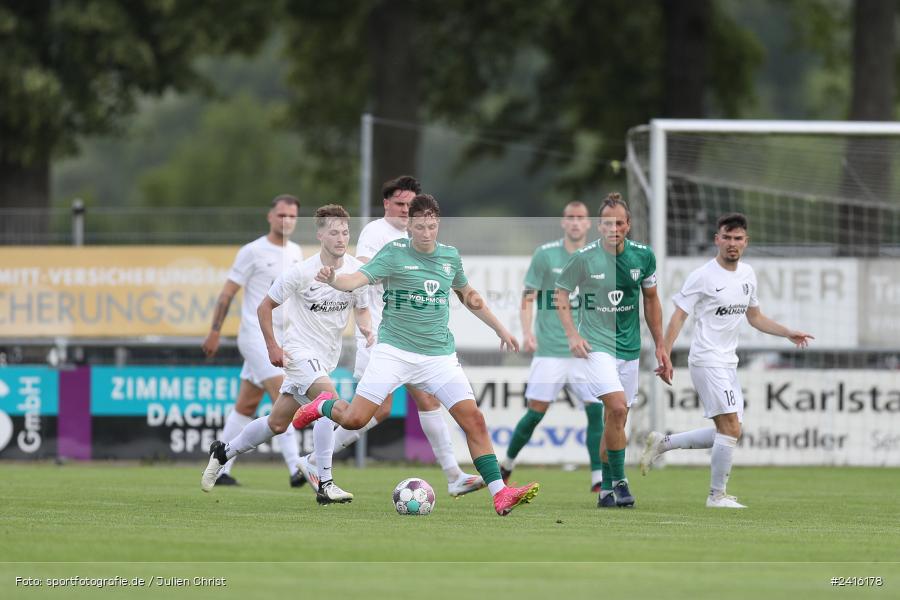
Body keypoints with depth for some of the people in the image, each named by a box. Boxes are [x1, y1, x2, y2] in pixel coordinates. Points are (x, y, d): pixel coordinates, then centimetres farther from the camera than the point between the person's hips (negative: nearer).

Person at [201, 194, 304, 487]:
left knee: (246, 407, 11)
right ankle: (295, 469, -26)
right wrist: (215, 333, -6)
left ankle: (220, 470, 17)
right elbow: (227, 292, -5)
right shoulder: (253, 252, -9)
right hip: (256, 337, -7)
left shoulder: (295, 252, 12)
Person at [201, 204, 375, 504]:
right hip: (300, 352, -6)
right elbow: (265, 306, -6)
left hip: (327, 356, 6)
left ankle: (224, 452, 34)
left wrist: (367, 329, -12)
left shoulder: (357, 270, -4)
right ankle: (325, 485, -24)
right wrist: (273, 347, -11)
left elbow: (361, 309, 10)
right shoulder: (302, 272, -17)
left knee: (278, 423, 12)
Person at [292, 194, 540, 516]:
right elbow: (357, 279, -19)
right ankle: (323, 406, 26)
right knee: (354, 419, -10)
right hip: (394, 352, -3)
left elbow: (469, 296, 27)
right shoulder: (394, 253, -5)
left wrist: (500, 329, 29)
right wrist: (333, 280, -42)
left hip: (439, 355, 3)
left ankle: (500, 495, -8)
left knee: (474, 420, -10)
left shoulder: (451, 256, 9)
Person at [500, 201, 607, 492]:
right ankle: (507, 465, 18)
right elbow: (528, 298, -2)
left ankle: (598, 478, -7)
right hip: (550, 350, -3)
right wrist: (527, 333, -16)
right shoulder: (545, 255, -2)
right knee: (536, 412, -3)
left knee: (596, 409, -10)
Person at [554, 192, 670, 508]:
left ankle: (607, 489, 20)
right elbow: (561, 294, 4)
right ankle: (619, 481, -9)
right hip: (595, 345, -4)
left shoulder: (643, 256, 0)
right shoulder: (584, 257, -10)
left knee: (616, 419, 9)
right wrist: (572, 335, -8)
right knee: (617, 408, -21)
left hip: (629, 349, 4)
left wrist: (660, 345, 13)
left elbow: (651, 299, 13)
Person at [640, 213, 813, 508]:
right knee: (730, 429, -14)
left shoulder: (747, 274, 12)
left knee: (725, 433, 8)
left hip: (728, 362, 8)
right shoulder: (702, 276, -10)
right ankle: (717, 495, -3)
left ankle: (661, 443, 21)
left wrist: (789, 333, 15)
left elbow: (755, 317, 25)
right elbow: (678, 317, -10)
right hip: (706, 360, -8)